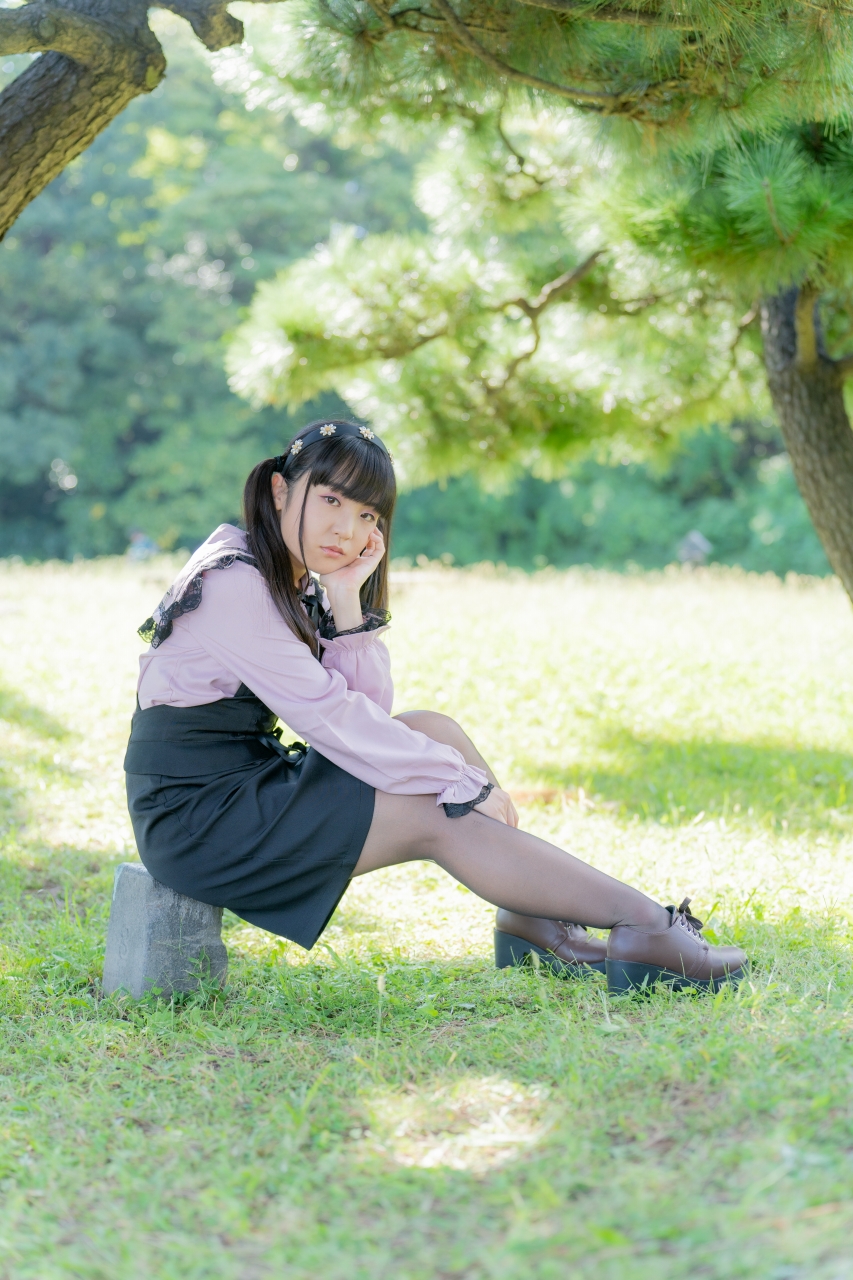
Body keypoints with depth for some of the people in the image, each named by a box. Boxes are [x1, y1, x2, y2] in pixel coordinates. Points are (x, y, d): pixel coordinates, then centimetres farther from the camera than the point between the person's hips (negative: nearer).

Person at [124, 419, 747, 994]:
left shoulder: (296, 583, 10)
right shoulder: (232, 582, -18)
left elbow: (369, 710, 2)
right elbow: (328, 714, -22)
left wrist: (348, 601, -9)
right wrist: (464, 783, -17)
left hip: (254, 784, 9)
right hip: (198, 818, -9)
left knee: (433, 730, -1)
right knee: (439, 817, -16)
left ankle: (532, 923, -5)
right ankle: (644, 926, -11)